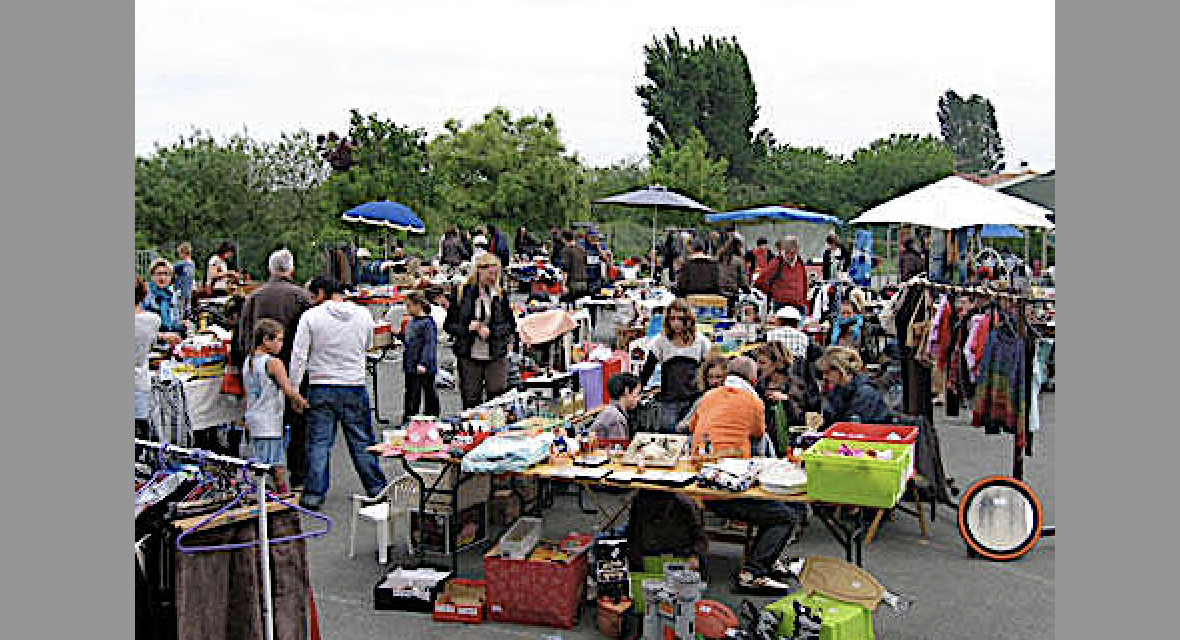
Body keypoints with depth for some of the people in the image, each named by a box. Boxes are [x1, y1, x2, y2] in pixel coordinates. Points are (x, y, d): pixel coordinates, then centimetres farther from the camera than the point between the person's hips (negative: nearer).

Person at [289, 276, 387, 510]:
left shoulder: (310, 316, -7)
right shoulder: (363, 314, 1)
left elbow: (299, 356, -8)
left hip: (321, 387, -2)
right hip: (355, 386, 2)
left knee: (318, 442, 5)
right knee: (362, 441, 11)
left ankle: (313, 495, 6)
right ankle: (376, 488, 17)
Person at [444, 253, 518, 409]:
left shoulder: (500, 294, 5)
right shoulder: (462, 293, 0)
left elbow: (511, 325, 6)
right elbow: (449, 325, 3)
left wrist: (491, 331, -10)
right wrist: (467, 328, -15)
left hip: (496, 357, 1)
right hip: (469, 357, -1)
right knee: (471, 404, 6)